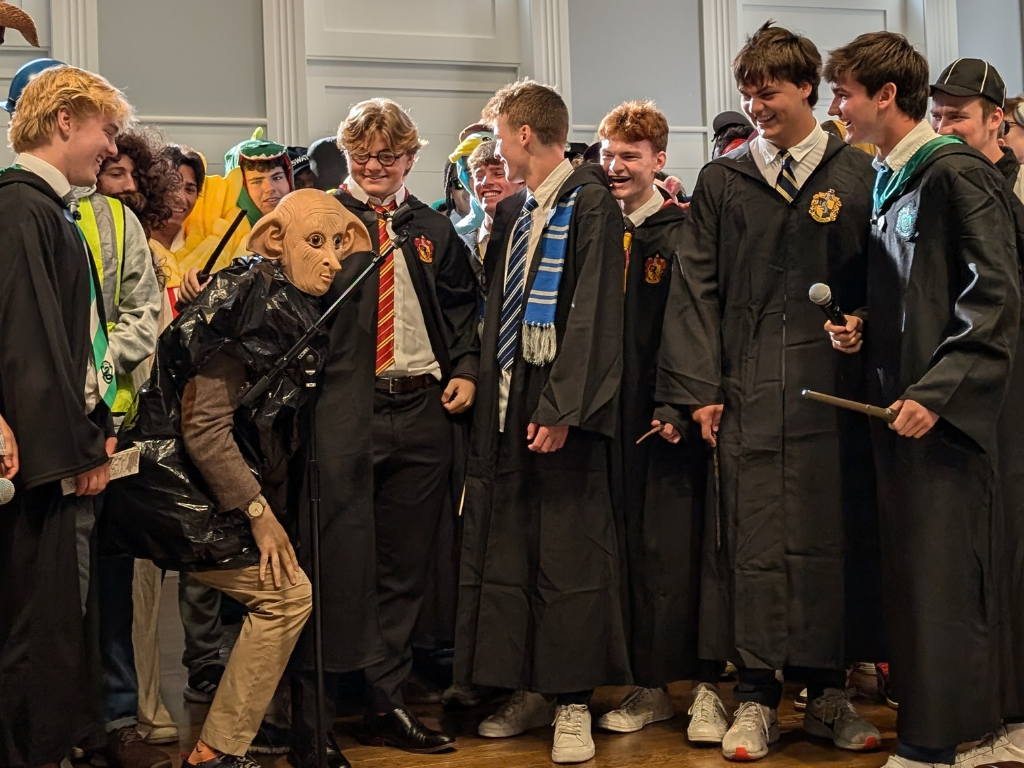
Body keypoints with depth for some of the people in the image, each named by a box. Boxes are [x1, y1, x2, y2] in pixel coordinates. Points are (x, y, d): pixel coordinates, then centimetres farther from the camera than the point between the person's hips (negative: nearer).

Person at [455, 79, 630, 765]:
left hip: (563, 408, -7)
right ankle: (532, 690, 20)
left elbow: (593, 314, -14)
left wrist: (562, 409, -19)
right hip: (508, 401, 7)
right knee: (507, 552, 9)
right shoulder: (512, 213, 15)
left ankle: (573, 703, 7)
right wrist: (484, 391, 8)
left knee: (568, 555, -2)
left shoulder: (590, 205, -7)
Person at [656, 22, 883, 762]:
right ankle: (757, 695, 9)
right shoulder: (721, 181, 9)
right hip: (745, 390, 0)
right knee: (752, 540, 0)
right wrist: (699, 389, -1)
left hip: (832, 388, 0)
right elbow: (697, 288, 6)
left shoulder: (856, 174, 8)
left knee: (829, 534, 4)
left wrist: (863, 347, -2)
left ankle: (829, 691, 16)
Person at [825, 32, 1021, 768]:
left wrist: (936, 391, -20)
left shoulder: (955, 173, -12)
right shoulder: (888, 181, 13)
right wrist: (864, 329, 4)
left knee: (943, 569, -4)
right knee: (910, 565, 13)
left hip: (942, 410, -9)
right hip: (899, 402, 9)